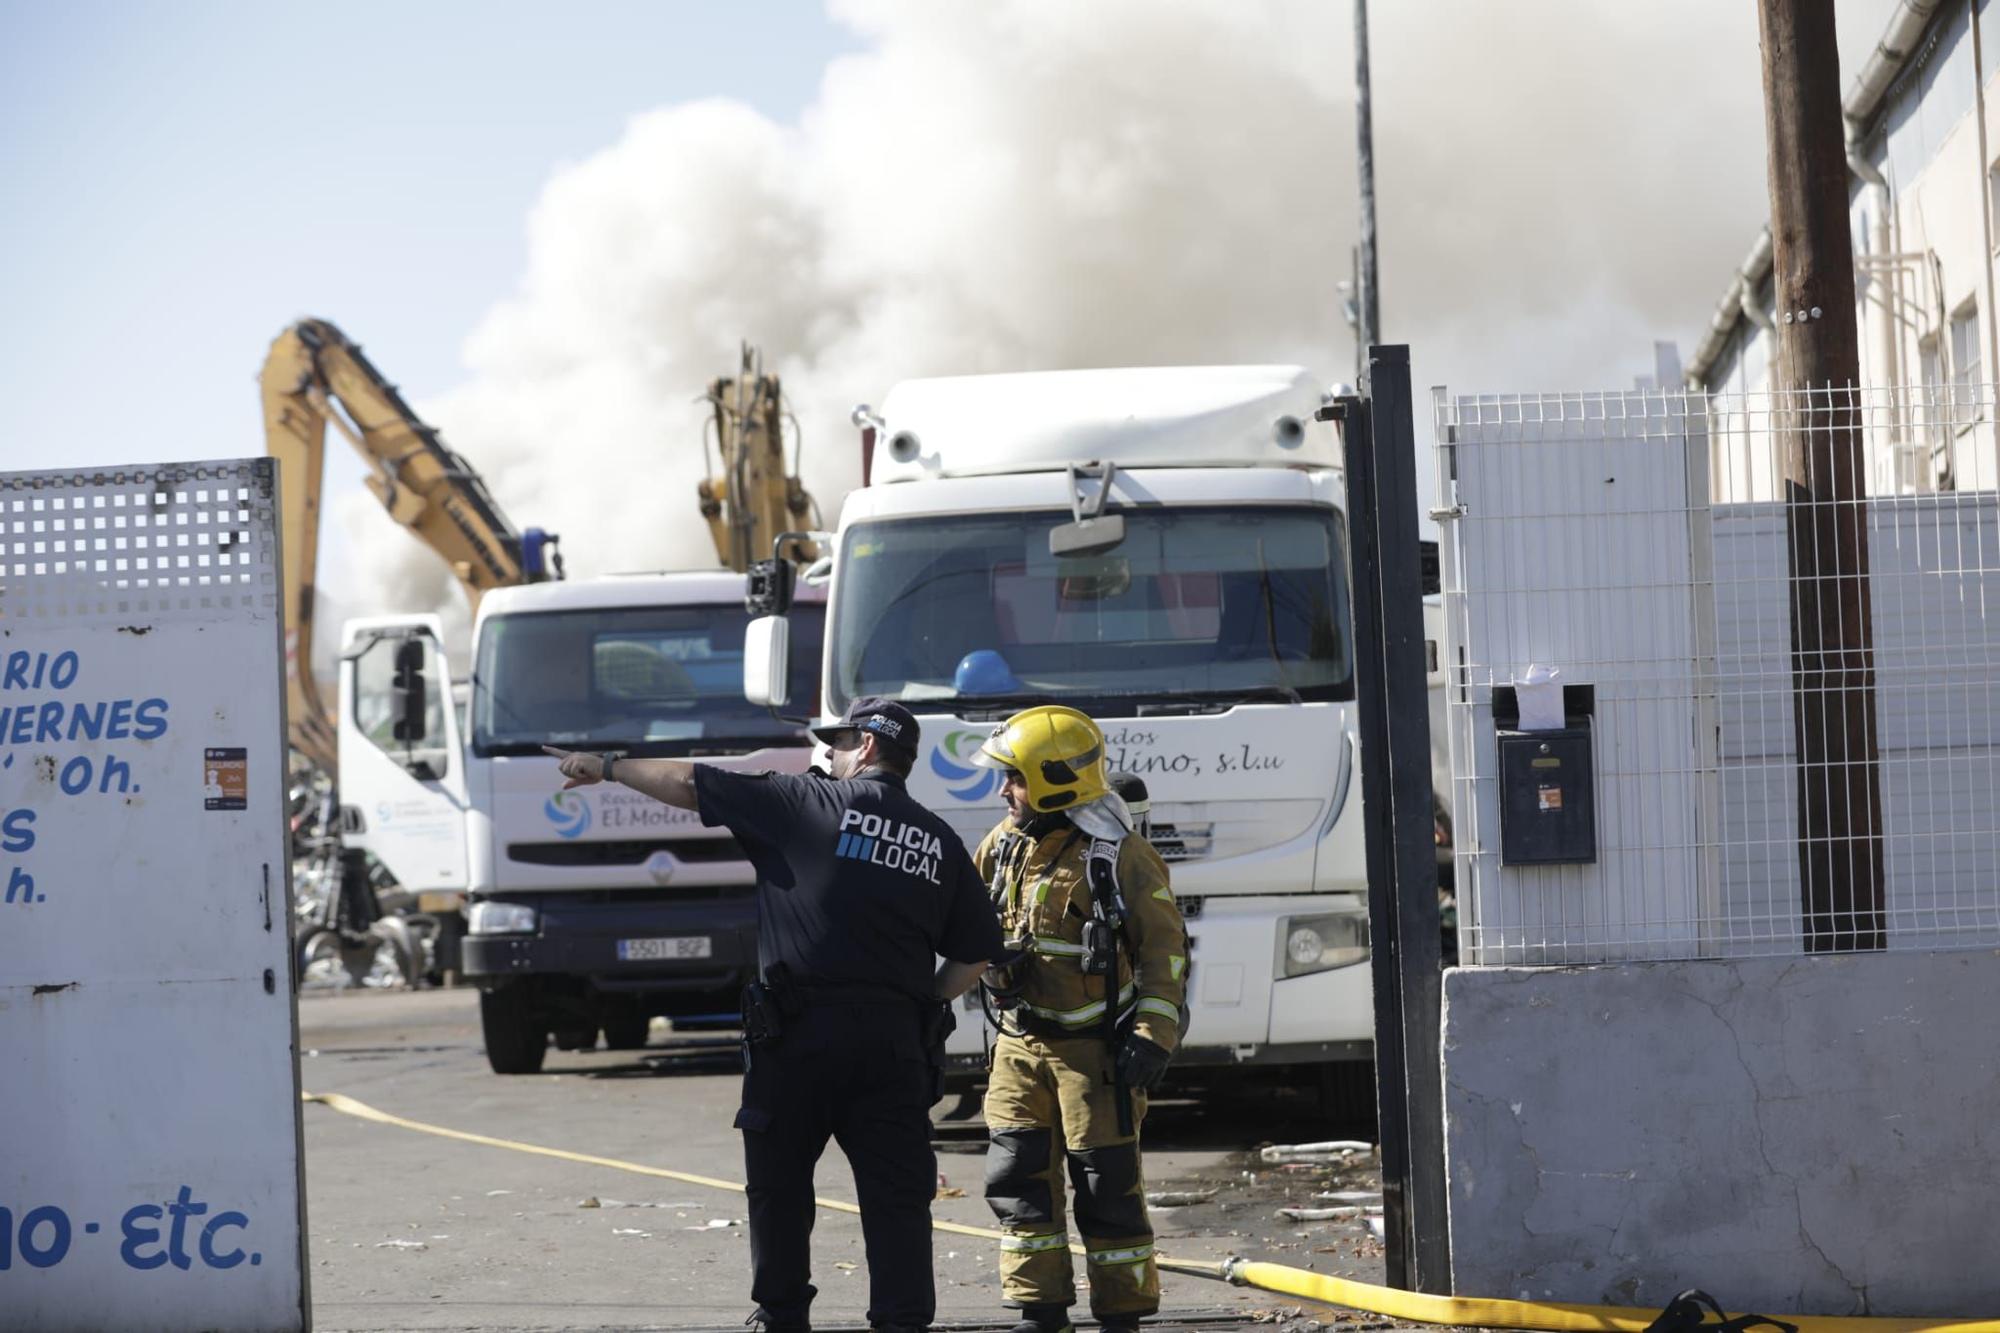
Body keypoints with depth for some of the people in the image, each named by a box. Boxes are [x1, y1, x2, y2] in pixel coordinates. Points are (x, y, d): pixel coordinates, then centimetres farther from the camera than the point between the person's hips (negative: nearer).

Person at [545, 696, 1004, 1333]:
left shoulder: (807, 803, 0)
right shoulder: (941, 842, 11)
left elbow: (689, 783, 4)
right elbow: (976, 953, 12)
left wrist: (607, 766, 16)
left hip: (800, 1031, -3)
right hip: (896, 1041, 3)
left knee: (778, 1185, 11)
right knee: (897, 1195, 3)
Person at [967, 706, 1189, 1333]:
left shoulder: (1121, 857, -12)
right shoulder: (1005, 845, 7)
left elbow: (1166, 949, -10)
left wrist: (1153, 1035, -17)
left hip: (1095, 1047, -6)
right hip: (1019, 1045, 6)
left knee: (1106, 1186, -2)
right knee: (1017, 1178, 3)